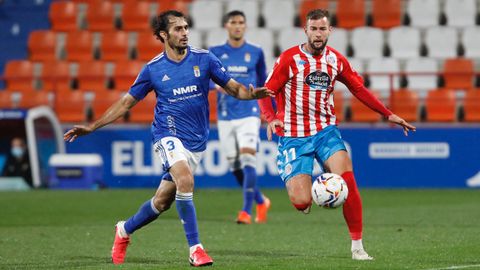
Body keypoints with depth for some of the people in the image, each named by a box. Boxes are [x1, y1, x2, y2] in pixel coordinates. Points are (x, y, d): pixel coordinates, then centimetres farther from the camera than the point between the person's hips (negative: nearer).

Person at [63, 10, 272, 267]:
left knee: (163, 200, 7)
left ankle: (125, 230, 35)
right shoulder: (153, 68, -1)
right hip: (169, 134, -3)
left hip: (196, 140, 3)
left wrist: (251, 94, -22)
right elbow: (126, 102, 7)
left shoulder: (204, 58, 0)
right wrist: (91, 127, 2)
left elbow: (233, 87, 2)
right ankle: (195, 249, -25)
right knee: (185, 180, -30)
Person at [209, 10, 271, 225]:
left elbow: (263, 83, 15)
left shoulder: (255, 53, 5)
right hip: (225, 117, 2)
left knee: (247, 158, -19)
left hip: (249, 114, -2)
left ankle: (247, 211, -18)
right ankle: (261, 201, 29)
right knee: (234, 165, 6)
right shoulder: (215, 52, 5)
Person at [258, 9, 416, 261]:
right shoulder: (289, 59, -8)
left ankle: (357, 246, -10)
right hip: (294, 136, -3)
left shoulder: (336, 60, 4)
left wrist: (388, 114, 12)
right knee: (301, 202, -15)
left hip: (326, 131, 3)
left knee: (347, 180, -22)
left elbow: (359, 89, 16)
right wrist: (271, 118, -27)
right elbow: (266, 92, -8)